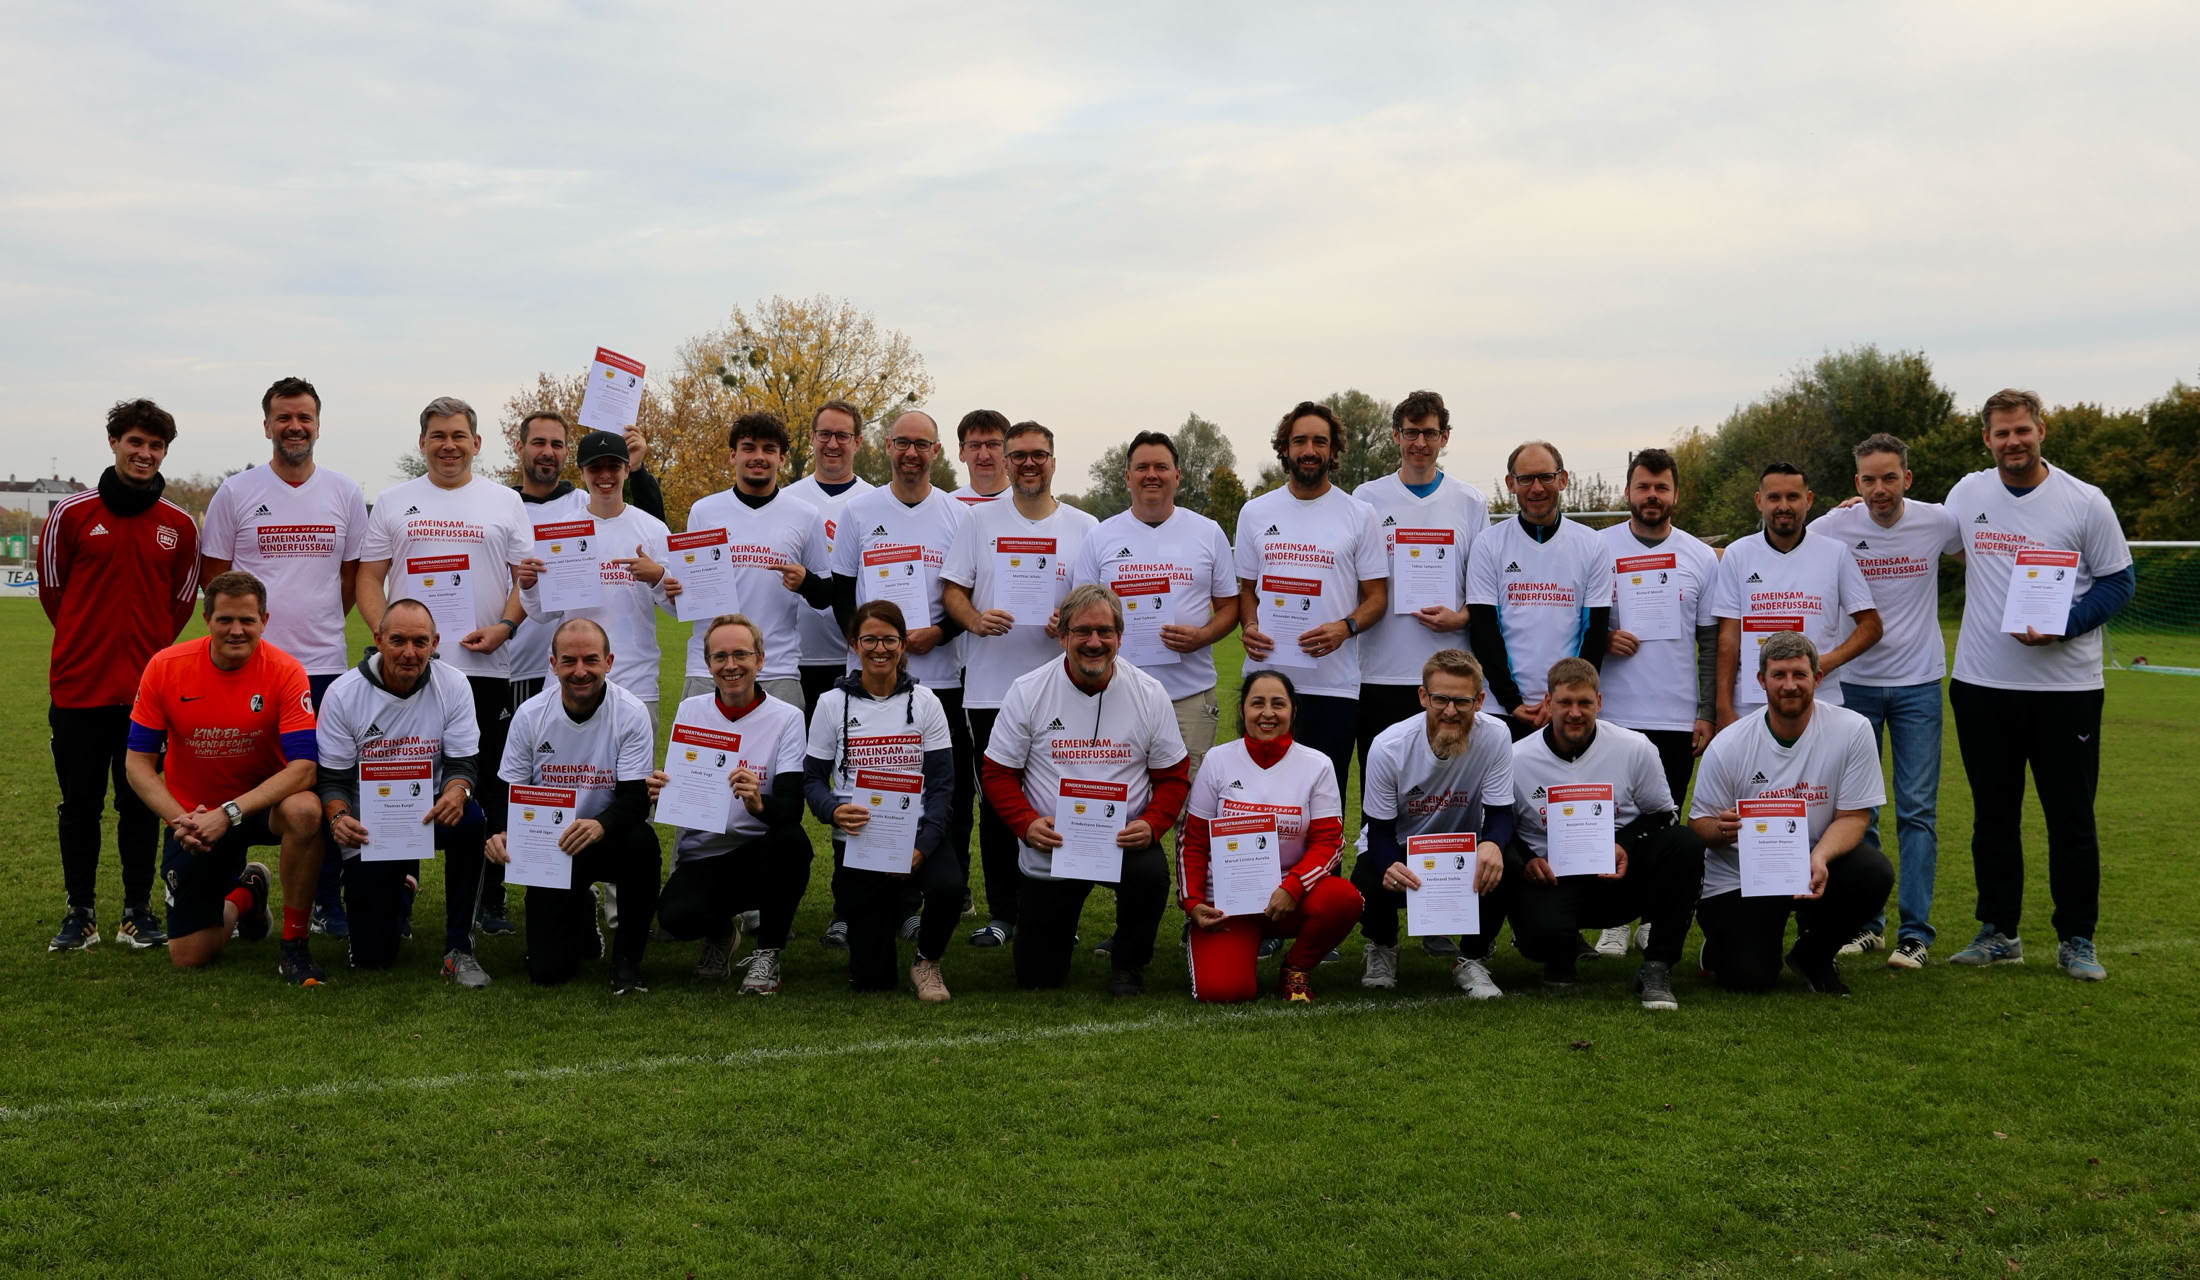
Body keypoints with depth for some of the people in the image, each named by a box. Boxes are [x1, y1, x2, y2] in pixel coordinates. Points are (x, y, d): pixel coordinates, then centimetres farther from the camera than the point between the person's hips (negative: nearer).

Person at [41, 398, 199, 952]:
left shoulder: (180, 525, 3)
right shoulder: (72, 513, -2)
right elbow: (51, 587, 8)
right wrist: (86, 641, 14)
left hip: (148, 687, 1)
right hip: (79, 684, -1)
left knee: (141, 804, 6)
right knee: (80, 804, 6)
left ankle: (138, 911, 16)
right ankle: (80, 912, 17)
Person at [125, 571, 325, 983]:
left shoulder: (285, 671, -19)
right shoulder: (165, 667, -13)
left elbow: (301, 768, -24)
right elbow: (138, 762, -7)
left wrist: (228, 814, -32)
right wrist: (180, 818, -23)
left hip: (262, 802, -2)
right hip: (192, 814, 2)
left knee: (304, 811, -39)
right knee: (188, 956, -1)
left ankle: (294, 944, -18)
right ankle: (245, 895, 36)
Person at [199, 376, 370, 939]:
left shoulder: (345, 493, 7)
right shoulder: (236, 493, 3)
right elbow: (214, 575, 7)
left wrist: (318, 623, 7)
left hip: (324, 663, 1)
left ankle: (328, 900, 13)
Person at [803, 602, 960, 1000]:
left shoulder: (924, 701, 3)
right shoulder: (833, 704, 2)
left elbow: (942, 783, -2)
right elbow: (812, 778, 3)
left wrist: (923, 845, -17)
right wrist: (832, 811, -21)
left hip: (915, 836, 0)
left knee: (948, 885, -36)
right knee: (871, 977, -3)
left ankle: (927, 962, -3)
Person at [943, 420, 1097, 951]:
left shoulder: (1084, 528, 7)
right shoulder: (980, 520, 9)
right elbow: (952, 590, 7)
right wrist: (975, 619, -14)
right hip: (991, 686, 1)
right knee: (996, 802, 5)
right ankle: (1002, 913, 14)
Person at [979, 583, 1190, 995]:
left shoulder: (1149, 694, -3)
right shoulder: (1026, 692, -5)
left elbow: (1172, 776, 1)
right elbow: (998, 773, -2)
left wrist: (1151, 824, -18)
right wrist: (1027, 823, -19)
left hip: (1125, 841, 0)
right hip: (1049, 851, 0)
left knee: (1151, 873, -36)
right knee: (1037, 978, 1)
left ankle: (1128, 964, -5)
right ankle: (1062, 927, 40)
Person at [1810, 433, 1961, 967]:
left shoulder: (1935, 522, -4)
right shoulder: (1833, 527, -6)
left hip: (1918, 685, 0)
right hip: (1853, 683, 1)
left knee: (1917, 809, -3)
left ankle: (1914, 932, 0)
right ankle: (1863, 923, 17)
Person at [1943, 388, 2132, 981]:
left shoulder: (2086, 502, -4)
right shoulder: (1967, 493, 5)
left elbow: (2118, 581, -2)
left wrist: (2062, 626, -15)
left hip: (2065, 686, -3)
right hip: (1981, 685, 3)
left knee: (2071, 818, 2)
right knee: (1993, 815, 10)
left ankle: (2076, 940, 13)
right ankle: (1998, 931, 21)